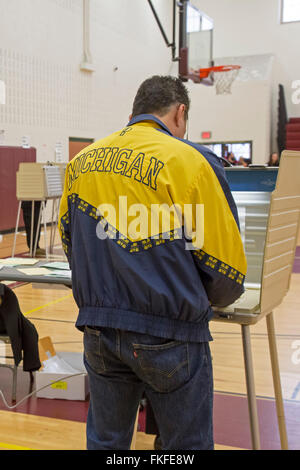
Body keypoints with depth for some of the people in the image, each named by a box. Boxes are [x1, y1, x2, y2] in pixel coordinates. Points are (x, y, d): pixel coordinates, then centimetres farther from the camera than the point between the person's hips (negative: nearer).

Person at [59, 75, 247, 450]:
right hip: (169, 336, -5)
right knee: (187, 447, 12)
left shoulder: (80, 162, 6)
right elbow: (227, 269, -10)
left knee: (105, 441, 19)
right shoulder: (192, 162, -11)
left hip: (98, 331, 5)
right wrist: (199, 302, 11)